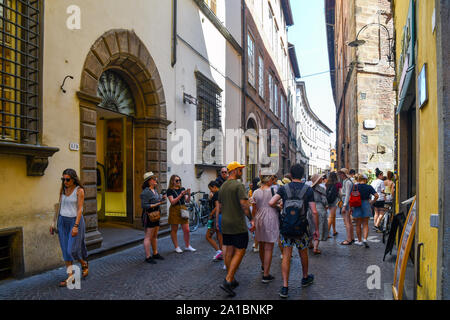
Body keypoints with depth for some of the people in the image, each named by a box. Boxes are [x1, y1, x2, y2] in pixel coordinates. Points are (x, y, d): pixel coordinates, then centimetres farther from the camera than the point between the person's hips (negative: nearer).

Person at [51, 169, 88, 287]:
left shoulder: (79, 190, -11)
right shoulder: (62, 189, 6)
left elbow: (80, 209, -15)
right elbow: (59, 206, 12)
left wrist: (76, 226, -20)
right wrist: (54, 223, 10)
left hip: (75, 221, -6)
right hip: (62, 221, 6)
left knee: (72, 250, -6)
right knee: (65, 250, 4)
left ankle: (84, 264, 23)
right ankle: (71, 277, 10)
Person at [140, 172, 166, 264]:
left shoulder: (155, 190, 13)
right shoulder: (145, 192, -15)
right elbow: (144, 205, -21)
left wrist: (162, 198, 2)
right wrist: (157, 204, -24)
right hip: (149, 216, -9)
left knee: (155, 236, 16)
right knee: (148, 237, -3)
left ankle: (155, 254, 26)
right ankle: (148, 257, 3)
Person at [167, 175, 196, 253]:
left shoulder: (182, 189, 10)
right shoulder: (170, 190, -4)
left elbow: (187, 201, 6)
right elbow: (172, 202, -14)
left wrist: (189, 194, -13)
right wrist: (181, 195, -20)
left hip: (183, 209, 4)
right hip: (174, 210, -4)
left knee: (186, 230, 3)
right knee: (174, 230, 5)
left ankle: (188, 246, 18)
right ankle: (176, 247, 17)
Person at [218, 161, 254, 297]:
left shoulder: (222, 186, 11)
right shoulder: (238, 185, -13)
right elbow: (244, 204, -21)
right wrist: (251, 219, -13)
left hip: (225, 225, 8)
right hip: (238, 225, -8)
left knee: (229, 251, 14)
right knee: (239, 252, -2)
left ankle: (231, 280, 23)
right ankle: (227, 281, -8)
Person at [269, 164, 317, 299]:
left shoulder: (284, 188, -4)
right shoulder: (308, 190, -4)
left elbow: (271, 203, -14)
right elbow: (314, 211, -7)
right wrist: (317, 228, 3)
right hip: (301, 226, 0)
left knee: (286, 256, 3)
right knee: (303, 253, 21)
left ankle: (285, 287, 0)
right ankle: (305, 278, 42)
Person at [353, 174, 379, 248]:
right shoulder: (369, 187, -3)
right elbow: (376, 196, -9)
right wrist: (372, 202, 4)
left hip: (357, 206, 0)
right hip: (366, 205, 0)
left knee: (358, 224, 10)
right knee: (365, 224, 9)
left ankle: (359, 241, 18)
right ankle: (365, 239, -9)